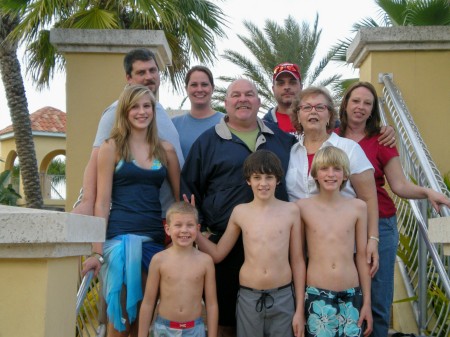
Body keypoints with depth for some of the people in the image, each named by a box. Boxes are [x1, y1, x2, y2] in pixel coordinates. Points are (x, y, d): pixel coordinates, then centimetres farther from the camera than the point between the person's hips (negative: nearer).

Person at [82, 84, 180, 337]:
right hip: (120, 236, -3)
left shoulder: (166, 150, 11)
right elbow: (102, 202, -2)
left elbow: (180, 197, 14)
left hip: (156, 238, 3)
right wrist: (97, 251, -7)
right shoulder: (112, 147, 2)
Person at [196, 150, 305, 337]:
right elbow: (217, 253, 11)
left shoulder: (290, 211, -2)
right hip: (248, 298, 1)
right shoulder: (240, 212, 2)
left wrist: (300, 309, 2)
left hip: (283, 297, -1)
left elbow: (297, 261, 2)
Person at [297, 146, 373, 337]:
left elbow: (361, 255, 7)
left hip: (351, 295, 2)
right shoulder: (303, 207, -2)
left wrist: (367, 302, 8)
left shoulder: (358, 207, 2)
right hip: (316, 295, -1)